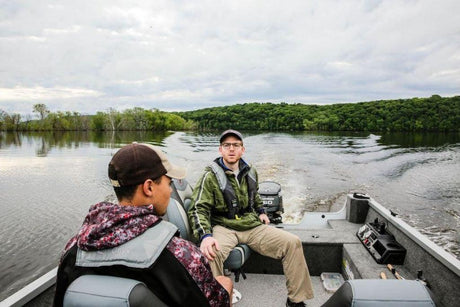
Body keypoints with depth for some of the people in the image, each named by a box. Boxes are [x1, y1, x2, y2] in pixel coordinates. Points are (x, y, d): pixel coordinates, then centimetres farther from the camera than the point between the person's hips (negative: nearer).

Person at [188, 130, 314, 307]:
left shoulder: (250, 172, 9)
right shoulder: (211, 176, -9)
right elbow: (198, 209, -14)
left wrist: (261, 212, 19)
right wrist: (205, 236, -29)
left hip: (252, 225, 5)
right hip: (224, 227, -5)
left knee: (293, 242, -9)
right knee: (211, 253, -38)